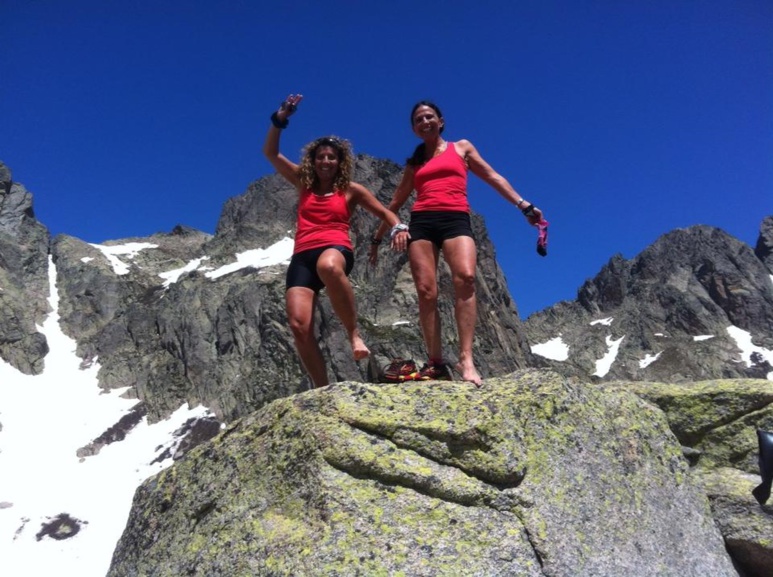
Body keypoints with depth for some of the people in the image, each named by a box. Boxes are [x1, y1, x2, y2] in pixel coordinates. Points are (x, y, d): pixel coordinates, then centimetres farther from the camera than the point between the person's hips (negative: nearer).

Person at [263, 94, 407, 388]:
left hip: (336, 250, -3)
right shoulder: (304, 183, 22)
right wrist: (280, 119, 8)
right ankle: (323, 389, -8)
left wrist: (398, 228, -5)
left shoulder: (351, 190, 16)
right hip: (302, 256, 3)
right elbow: (270, 153, 20)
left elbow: (384, 212, 17)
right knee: (299, 326, -17)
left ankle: (354, 334, -31)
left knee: (328, 266, -45)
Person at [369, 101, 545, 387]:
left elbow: (492, 177, 15)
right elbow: (396, 201, 30)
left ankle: (466, 359, -33)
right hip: (421, 223, 3)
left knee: (465, 278, -28)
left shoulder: (461, 147, 21)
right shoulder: (413, 162, 25)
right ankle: (436, 363, -10)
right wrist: (378, 236, 31)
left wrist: (523, 204, 3)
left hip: (456, 220, -2)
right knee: (426, 291, -12)